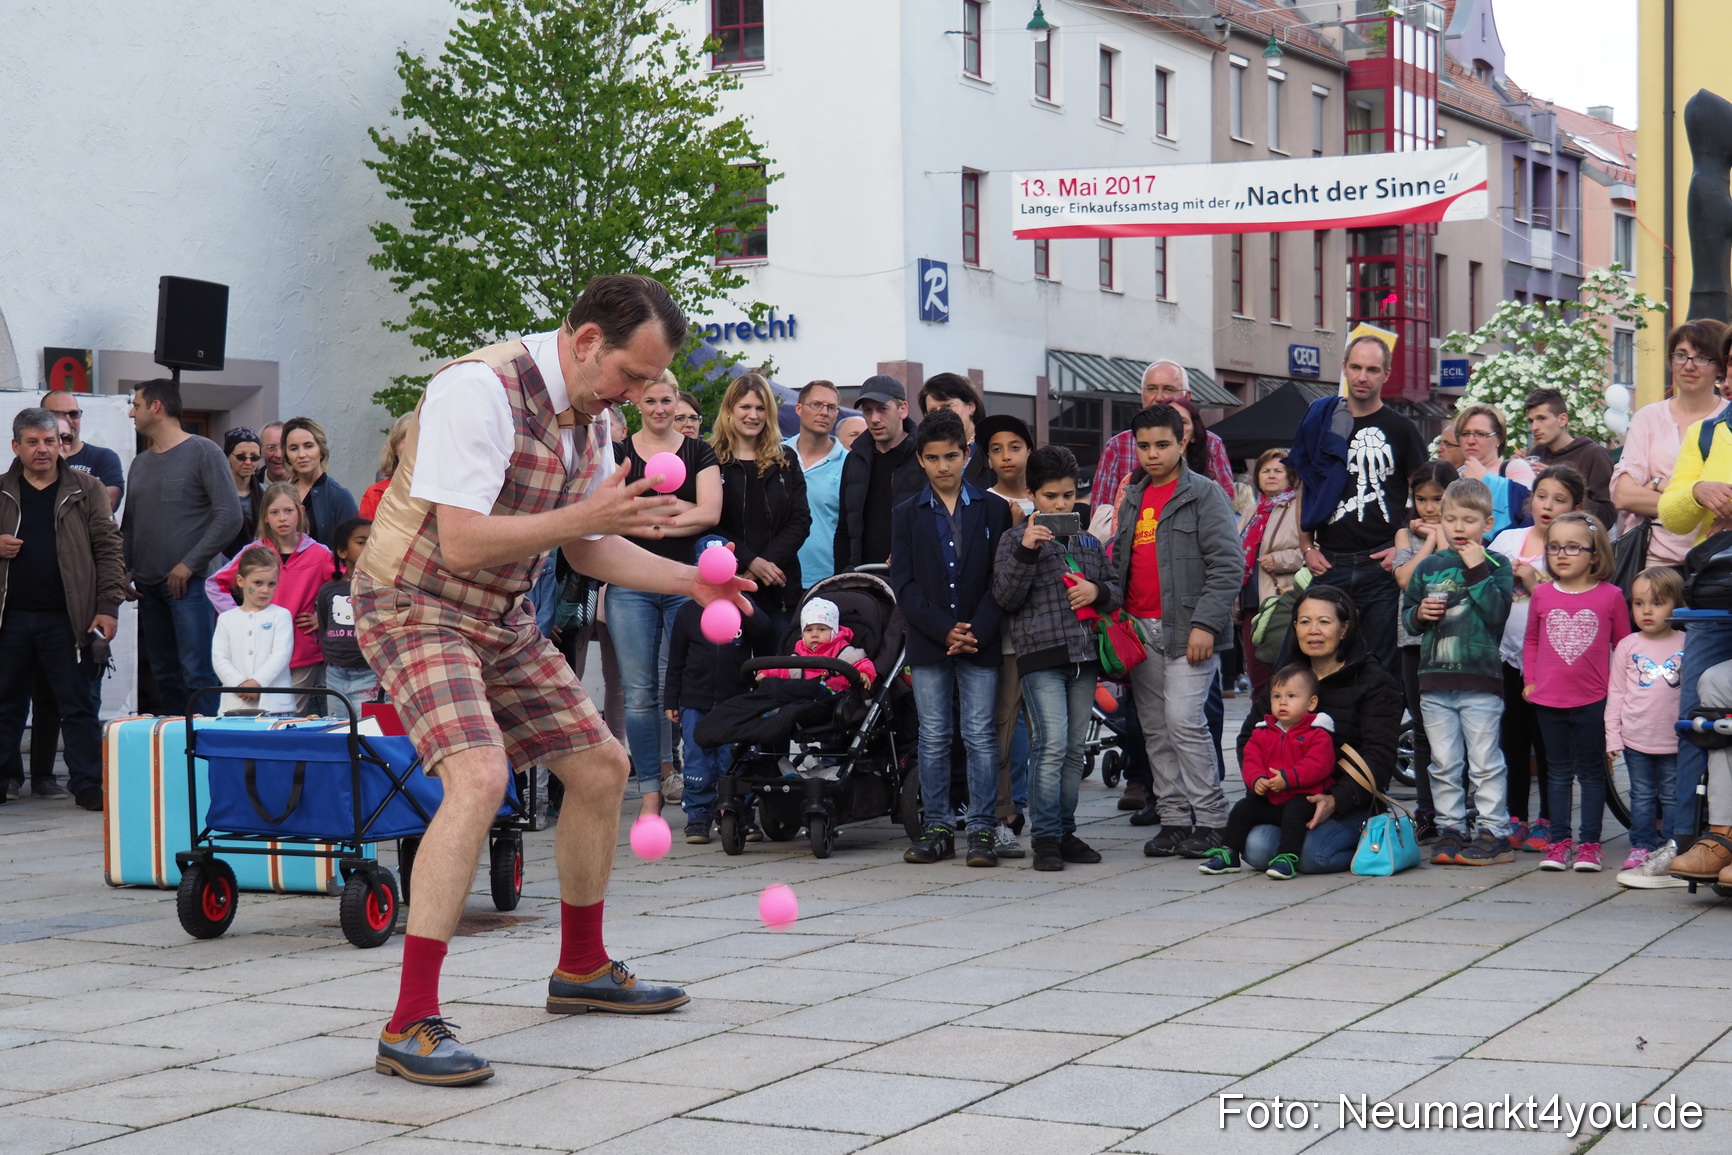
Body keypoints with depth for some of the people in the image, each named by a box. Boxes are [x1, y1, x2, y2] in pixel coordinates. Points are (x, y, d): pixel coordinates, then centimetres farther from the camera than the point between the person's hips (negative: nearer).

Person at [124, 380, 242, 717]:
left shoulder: (203, 453, -3)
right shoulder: (140, 464, 18)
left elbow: (229, 516, -11)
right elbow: (128, 525, 23)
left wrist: (189, 565, -14)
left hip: (188, 584, -7)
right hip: (147, 587, 7)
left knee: (196, 673, -13)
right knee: (164, 674, 9)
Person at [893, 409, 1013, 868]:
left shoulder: (994, 510, 5)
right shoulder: (907, 515, 8)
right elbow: (903, 584, 1)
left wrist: (976, 631, -11)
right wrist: (944, 630, -10)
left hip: (980, 641, -1)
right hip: (928, 643, 1)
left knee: (980, 736, -2)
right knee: (933, 738, 4)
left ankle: (982, 830, 3)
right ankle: (937, 828, 10)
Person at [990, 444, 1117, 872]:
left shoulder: (1088, 542, 17)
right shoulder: (1015, 540, 3)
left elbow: (1116, 591, 22)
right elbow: (1005, 597, -5)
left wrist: (1098, 591, -1)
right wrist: (1026, 552, -17)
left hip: (1084, 654, 5)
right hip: (1040, 653, -5)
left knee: (1075, 748, 8)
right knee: (1051, 744, -14)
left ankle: (1066, 832, 16)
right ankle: (1046, 837, -10)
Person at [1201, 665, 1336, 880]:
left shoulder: (1317, 734, -7)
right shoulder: (1263, 732, 11)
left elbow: (1317, 765, -20)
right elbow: (1251, 760, 6)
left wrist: (1287, 778, -28)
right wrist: (1256, 780, -16)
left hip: (1302, 798, -6)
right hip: (1267, 798, 6)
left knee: (1294, 812, -33)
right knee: (1242, 809, -5)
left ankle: (1287, 859, -35)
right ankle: (1228, 854, 2)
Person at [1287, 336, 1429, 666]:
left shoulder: (1400, 429, 5)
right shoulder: (1321, 421, 11)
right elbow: (1304, 490, 16)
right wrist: (1308, 547, 6)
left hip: (1381, 564, -2)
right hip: (1329, 563, 2)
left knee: (1380, 662, 0)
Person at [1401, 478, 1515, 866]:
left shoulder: (1496, 566, -1)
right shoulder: (1428, 567, 10)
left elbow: (1498, 613, -15)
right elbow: (1406, 613, 16)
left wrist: (1477, 571, -18)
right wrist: (1419, 614, -5)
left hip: (1481, 680, -4)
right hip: (1434, 680, 4)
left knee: (1484, 762, 0)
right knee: (1444, 763, 8)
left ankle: (1493, 831, 5)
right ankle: (1450, 829, 16)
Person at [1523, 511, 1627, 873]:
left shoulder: (1611, 596, -5)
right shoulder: (1542, 594, 2)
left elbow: (1623, 646, 2)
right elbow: (1531, 641, 12)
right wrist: (1529, 680, 6)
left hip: (1593, 700, -2)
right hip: (1549, 699, 2)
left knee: (1591, 771, 6)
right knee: (1558, 771, 11)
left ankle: (1589, 843, 12)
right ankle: (1560, 841, 17)